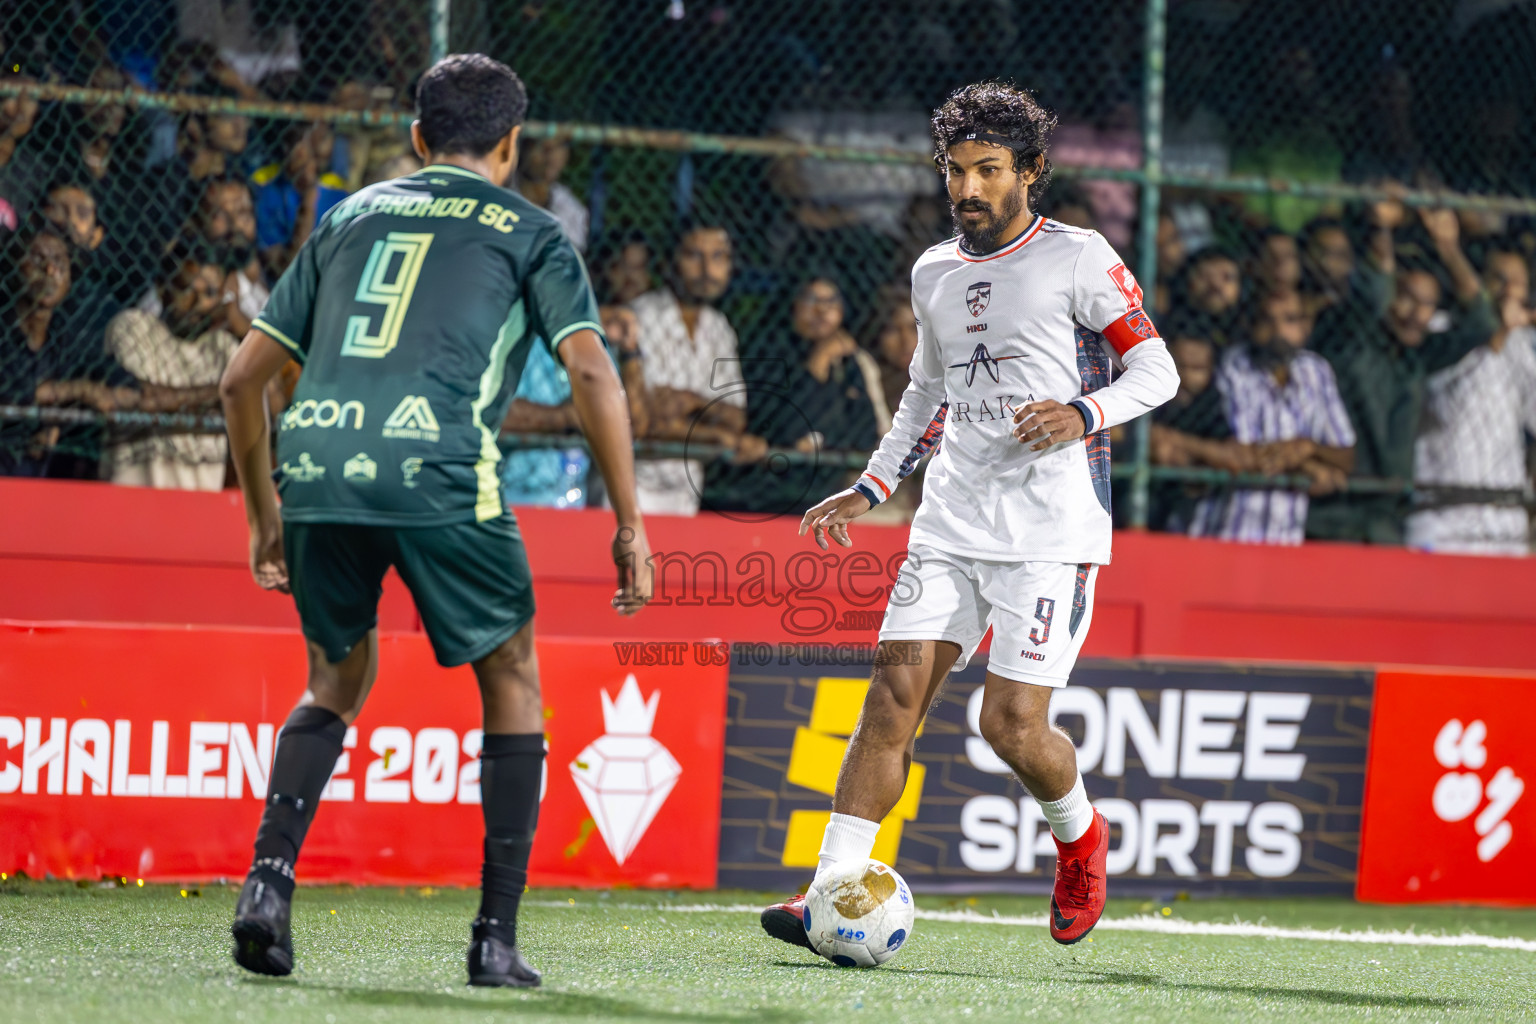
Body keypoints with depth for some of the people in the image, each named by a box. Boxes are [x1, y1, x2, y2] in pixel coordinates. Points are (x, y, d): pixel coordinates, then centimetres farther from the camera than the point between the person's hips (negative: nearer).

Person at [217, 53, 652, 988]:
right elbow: (592, 371, 1)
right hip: (439, 475, -3)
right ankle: (498, 937, 8)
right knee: (512, 681, 16)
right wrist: (630, 524, 5)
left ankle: (268, 883, 5)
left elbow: (244, 377, 25)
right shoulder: (527, 231, 16)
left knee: (339, 681, 25)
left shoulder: (352, 217, 26)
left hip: (316, 465, 4)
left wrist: (265, 516, 34)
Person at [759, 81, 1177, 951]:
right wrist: (872, 487, 23)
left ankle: (1079, 834, 21)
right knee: (895, 692, -7)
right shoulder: (935, 273, 15)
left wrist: (1083, 414, -21)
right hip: (951, 521, 6)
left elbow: (1157, 370, -4)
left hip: (1051, 528, -5)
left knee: (1013, 723, -11)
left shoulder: (1078, 259, -3)